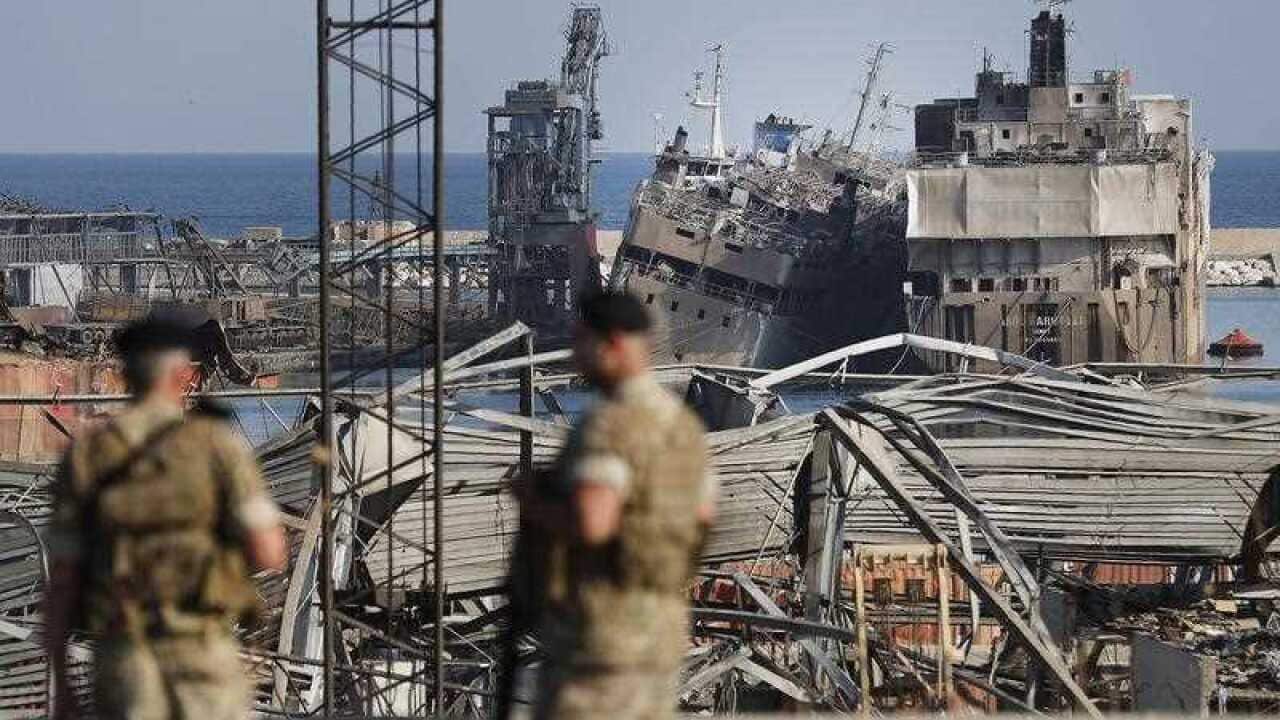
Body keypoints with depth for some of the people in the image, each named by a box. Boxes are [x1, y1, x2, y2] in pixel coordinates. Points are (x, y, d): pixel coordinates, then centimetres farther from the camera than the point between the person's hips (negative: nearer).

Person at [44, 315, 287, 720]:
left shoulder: (84, 457, 3)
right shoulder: (218, 443, -4)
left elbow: (60, 582, 2)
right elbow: (269, 556, -9)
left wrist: (61, 687, 9)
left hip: (123, 667, 2)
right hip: (204, 659, -2)